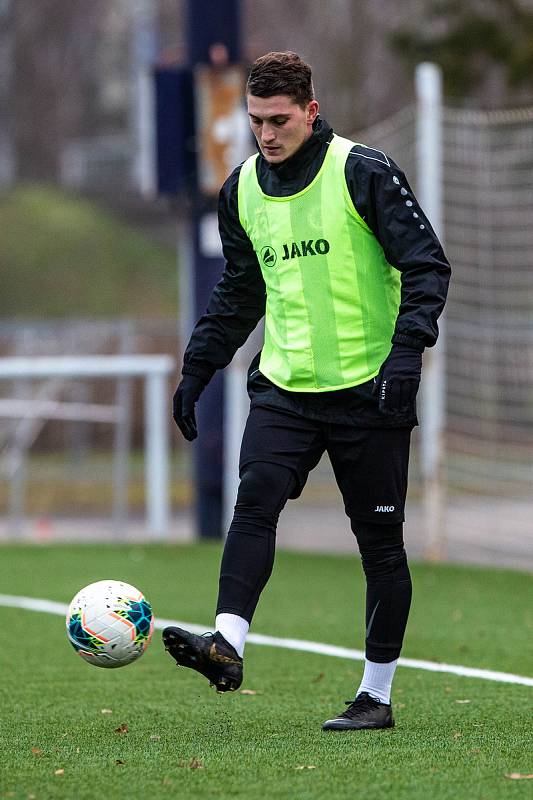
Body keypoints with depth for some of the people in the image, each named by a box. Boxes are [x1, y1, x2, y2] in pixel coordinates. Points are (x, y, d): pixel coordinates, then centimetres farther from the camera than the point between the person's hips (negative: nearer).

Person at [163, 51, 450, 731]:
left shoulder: (362, 172, -8)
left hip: (370, 388, -4)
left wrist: (408, 348, -22)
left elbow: (426, 264, -9)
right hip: (284, 387, 4)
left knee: (379, 540, 2)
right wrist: (198, 366, 15)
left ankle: (376, 695, 11)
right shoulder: (241, 190, 8)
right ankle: (228, 643, -31)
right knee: (255, 497, -20)